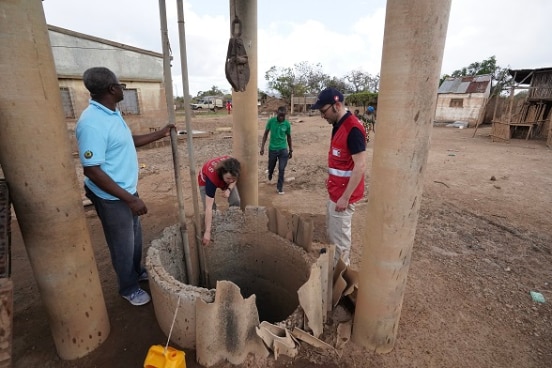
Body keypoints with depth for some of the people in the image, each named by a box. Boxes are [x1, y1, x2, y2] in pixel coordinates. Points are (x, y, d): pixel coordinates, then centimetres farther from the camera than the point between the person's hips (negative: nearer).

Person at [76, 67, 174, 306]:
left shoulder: (112, 113, 4)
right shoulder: (92, 123, -27)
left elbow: (128, 141, 20)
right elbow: (92, 171, -28)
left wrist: (160, 134, 16)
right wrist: (130, 199, -28)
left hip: (127, 189, 9)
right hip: (112, 198, -9)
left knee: (136, 237, 25)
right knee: (123, 244, 11)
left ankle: (137, 271, 48)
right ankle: (128, 288, 34)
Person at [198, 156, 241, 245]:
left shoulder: (232, 167, -36)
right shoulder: (212, 175, -45)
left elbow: (234, 179, -9)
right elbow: (208, 207, -44)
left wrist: (229, 189, -30)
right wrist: (207, 232, -45)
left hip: (223, 178, 3)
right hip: (206, 180, -3)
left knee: (236, 201, -13)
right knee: (211, 208, -16)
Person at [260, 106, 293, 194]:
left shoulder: (287, 124, -6)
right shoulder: (271, 121, -8)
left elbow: (288, 137, 6)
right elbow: (266, 134, 0)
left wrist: (290, 150, 11)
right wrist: (262, 146, -6)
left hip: (283, 149, 0)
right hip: (272, 149, 0)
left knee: (281, 169, -3)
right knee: (271, 167, 15)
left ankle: (279, 187, 13)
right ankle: (270, 176, 51)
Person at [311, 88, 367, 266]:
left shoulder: (353, 128, -21)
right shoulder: (338, 125, 8)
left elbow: (360, 166, -24)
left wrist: (345, 197, -23)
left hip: (343, 194, -10)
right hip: (335, 190, 10)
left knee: (339, 237, 5)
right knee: (332, 232, 21)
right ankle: (334, 266, 39)